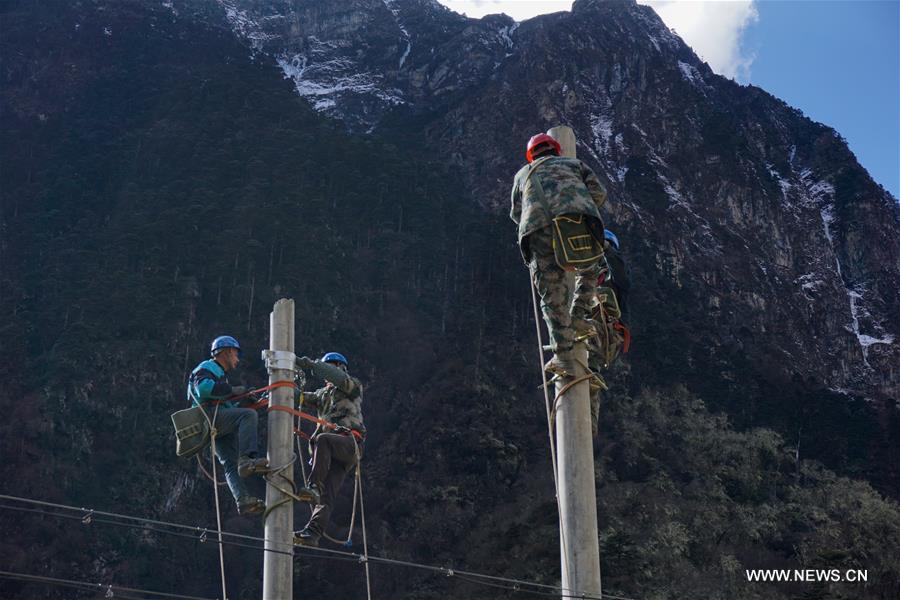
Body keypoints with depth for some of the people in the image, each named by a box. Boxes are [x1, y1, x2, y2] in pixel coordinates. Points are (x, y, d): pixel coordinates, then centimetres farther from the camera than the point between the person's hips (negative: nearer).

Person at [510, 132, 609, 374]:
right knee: (589, 272, 29)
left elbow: (516, 213, 39)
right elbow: (599, 192, 21)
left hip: (538, 231, 1)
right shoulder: (573, 163, 31)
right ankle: (578, 317, 13)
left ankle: (563, 355, -2)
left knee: (553, 298, 6)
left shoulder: (523, 174, 35)